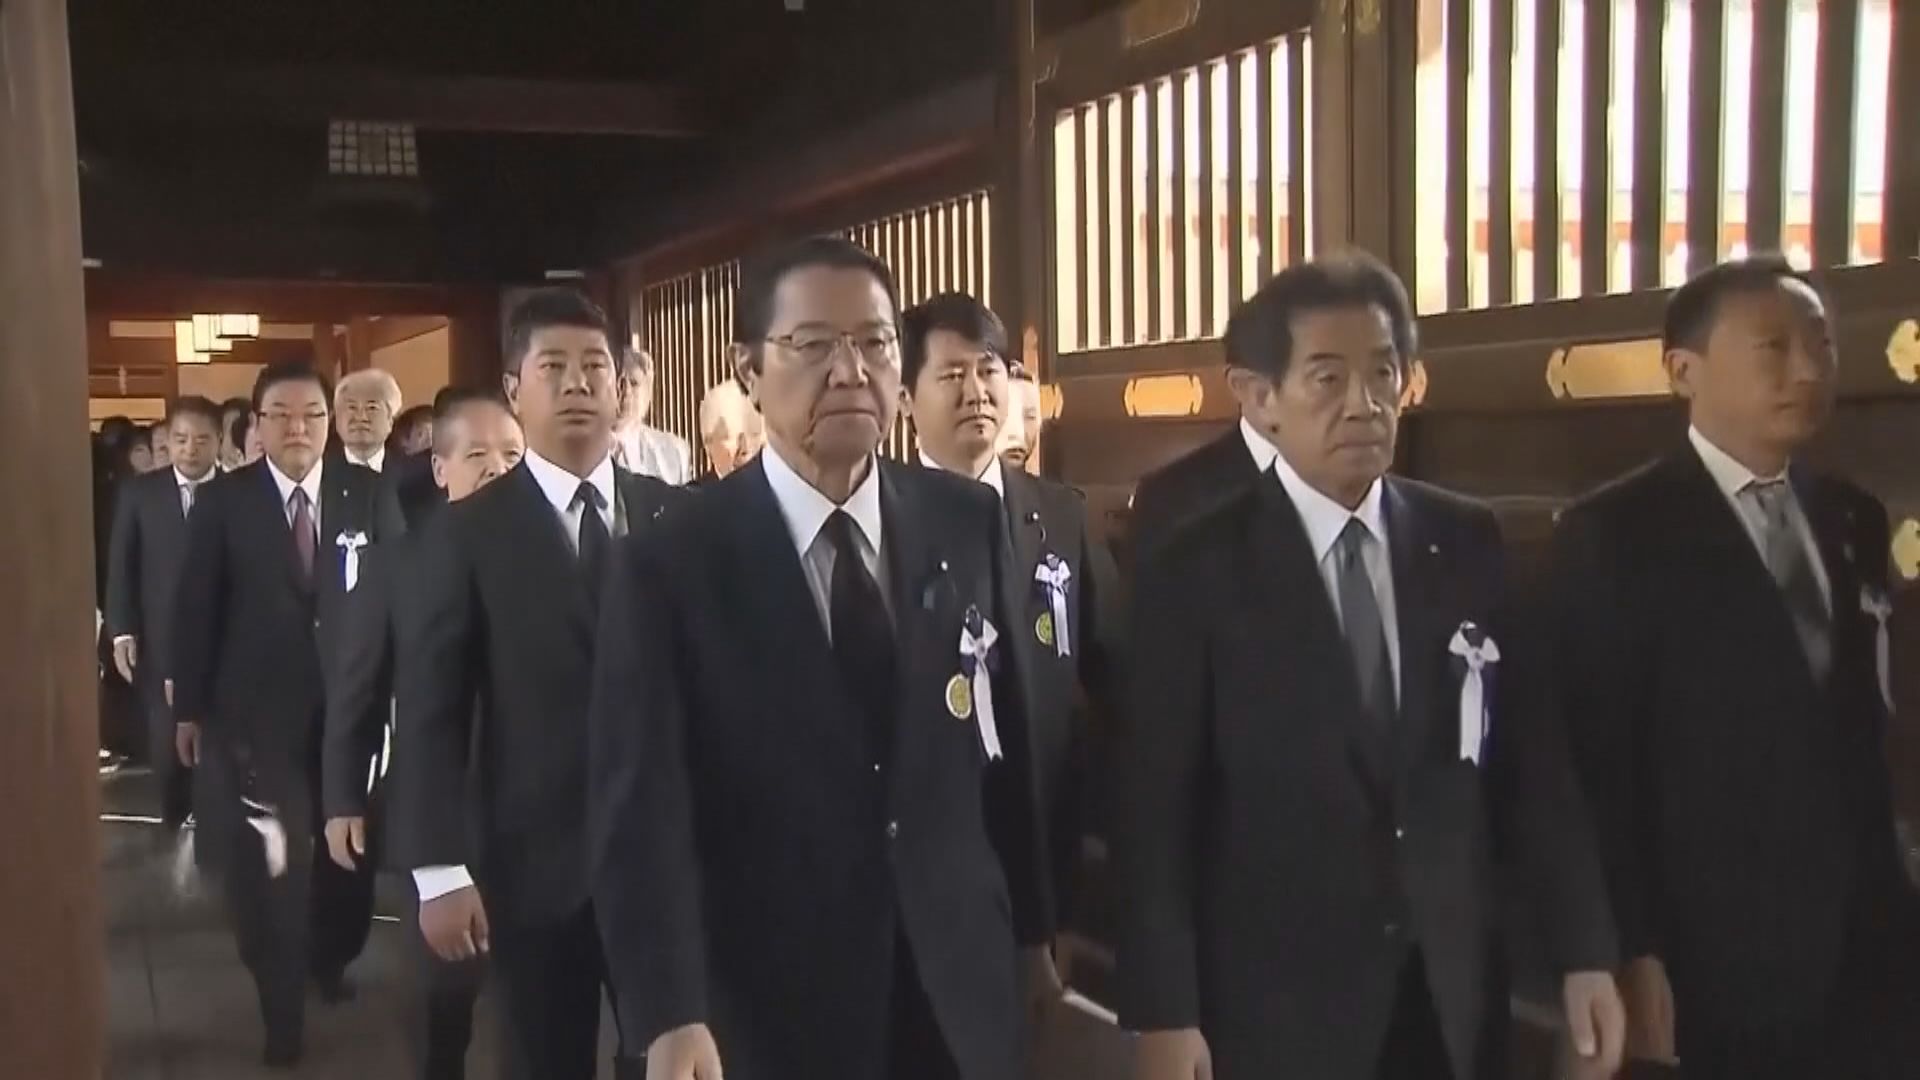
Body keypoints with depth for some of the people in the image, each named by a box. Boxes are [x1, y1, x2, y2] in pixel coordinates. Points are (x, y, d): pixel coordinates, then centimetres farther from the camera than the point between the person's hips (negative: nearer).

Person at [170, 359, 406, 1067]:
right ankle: (283, 1009, 16)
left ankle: (330, 959, 38)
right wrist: (189, 707, -1)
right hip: (255, 709, -1)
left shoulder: (367, 493, 2)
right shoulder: (223, 501, 0)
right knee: (266, 862, 1)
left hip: (352, 702, 2)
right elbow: (195, 609, 0)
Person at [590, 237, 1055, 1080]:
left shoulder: (969, 526, -1)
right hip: (768, 1011, -2)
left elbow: (1008, 740, 6)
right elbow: (643, 808, -15)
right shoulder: (671, 567, -10)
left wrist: (1030, 922, 12)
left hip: (960, 989, 3)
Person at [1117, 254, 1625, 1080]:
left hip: (1451, 991, 4)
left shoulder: (1468, 545, 2)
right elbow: (1156, 804, -9)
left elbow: (1530, 757, 4)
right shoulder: (1197, 569, -9)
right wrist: (1165, 1013, -11)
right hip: (1274, 1004, -3)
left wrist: (1584, 949, 1)